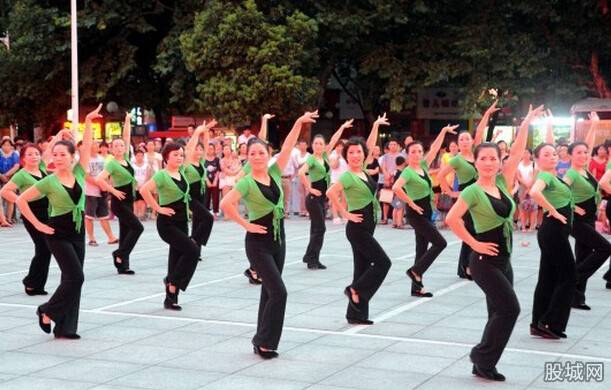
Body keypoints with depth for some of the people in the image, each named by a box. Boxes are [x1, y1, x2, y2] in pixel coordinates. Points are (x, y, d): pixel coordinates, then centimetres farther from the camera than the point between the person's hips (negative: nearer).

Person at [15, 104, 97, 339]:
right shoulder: (49, 182, -9)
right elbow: (21, 200, -8)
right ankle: (47, 312, 5)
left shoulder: (79, 173, 2)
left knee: (72, 279, 5)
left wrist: (88, 122, -11)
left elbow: (87, 145, -2)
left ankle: (65, 328, 11)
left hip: (77, 233, 5)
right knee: (75, 277, -13)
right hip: (58, 234, -5)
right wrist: (38, 225, -10)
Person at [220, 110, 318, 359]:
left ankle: (263, 341, 20)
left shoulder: (274, 173, 4)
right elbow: (225, 204, -26)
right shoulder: (246, 182, -14)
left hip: (278, 239, 7)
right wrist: (246, 225, -18)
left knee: (270, 291, 11)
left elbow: (287, 148, -4)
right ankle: (264, 341, -2)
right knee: (278, 292, -12)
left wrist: (299, 123, -12)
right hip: (258, 242, -7)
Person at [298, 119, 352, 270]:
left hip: (322, 198, 8)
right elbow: (301, 172, -29)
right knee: (320, 228, -9)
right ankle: (310, 257, -4)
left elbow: (333, 141, 17)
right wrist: (309, 189, -22)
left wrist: (342, 127, 20)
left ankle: (314, 259, 13)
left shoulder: (325, 156, 9)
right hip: (314, 198, -8)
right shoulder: (311, 159, -12)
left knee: (317, 229, 9)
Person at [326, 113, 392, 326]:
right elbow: (330, 193, -30)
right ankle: (355, 290, -1)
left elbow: (370, 146, 21)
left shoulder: (363, 170, 7)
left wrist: (376, 126, 22)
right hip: (358, 227, -8)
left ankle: (356, 314, 11)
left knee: (363, 267, 8)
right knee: (383, 262, -9)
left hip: (367, 227, 8)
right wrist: (346, 213, -23)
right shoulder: (348, 176, -15)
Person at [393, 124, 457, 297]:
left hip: (426, 213, 8)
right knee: (440, 243, -10)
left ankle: (417, 287, 13)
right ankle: (415, 271, -3)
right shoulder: (408, 172, -15)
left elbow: (435, 148, 13)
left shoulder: (423, 165, 7)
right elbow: (396, 188, -31)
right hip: (416, 214, -8)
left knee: (422, 248, 8)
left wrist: (443, 131, 8)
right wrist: (412, 203, -23)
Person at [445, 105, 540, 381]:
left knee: (499, 312, 9)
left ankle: (483, 364, 18)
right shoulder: (473, 191, -13)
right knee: (510, 308, -12)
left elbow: (517, 153, 4)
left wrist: (526, 123, -1)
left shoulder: (502, 183, 6)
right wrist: (473, 243, -17)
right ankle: (482, 356, 1)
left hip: (503, 261, 7)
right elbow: (451, 219, -22)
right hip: (485, 261, -7)